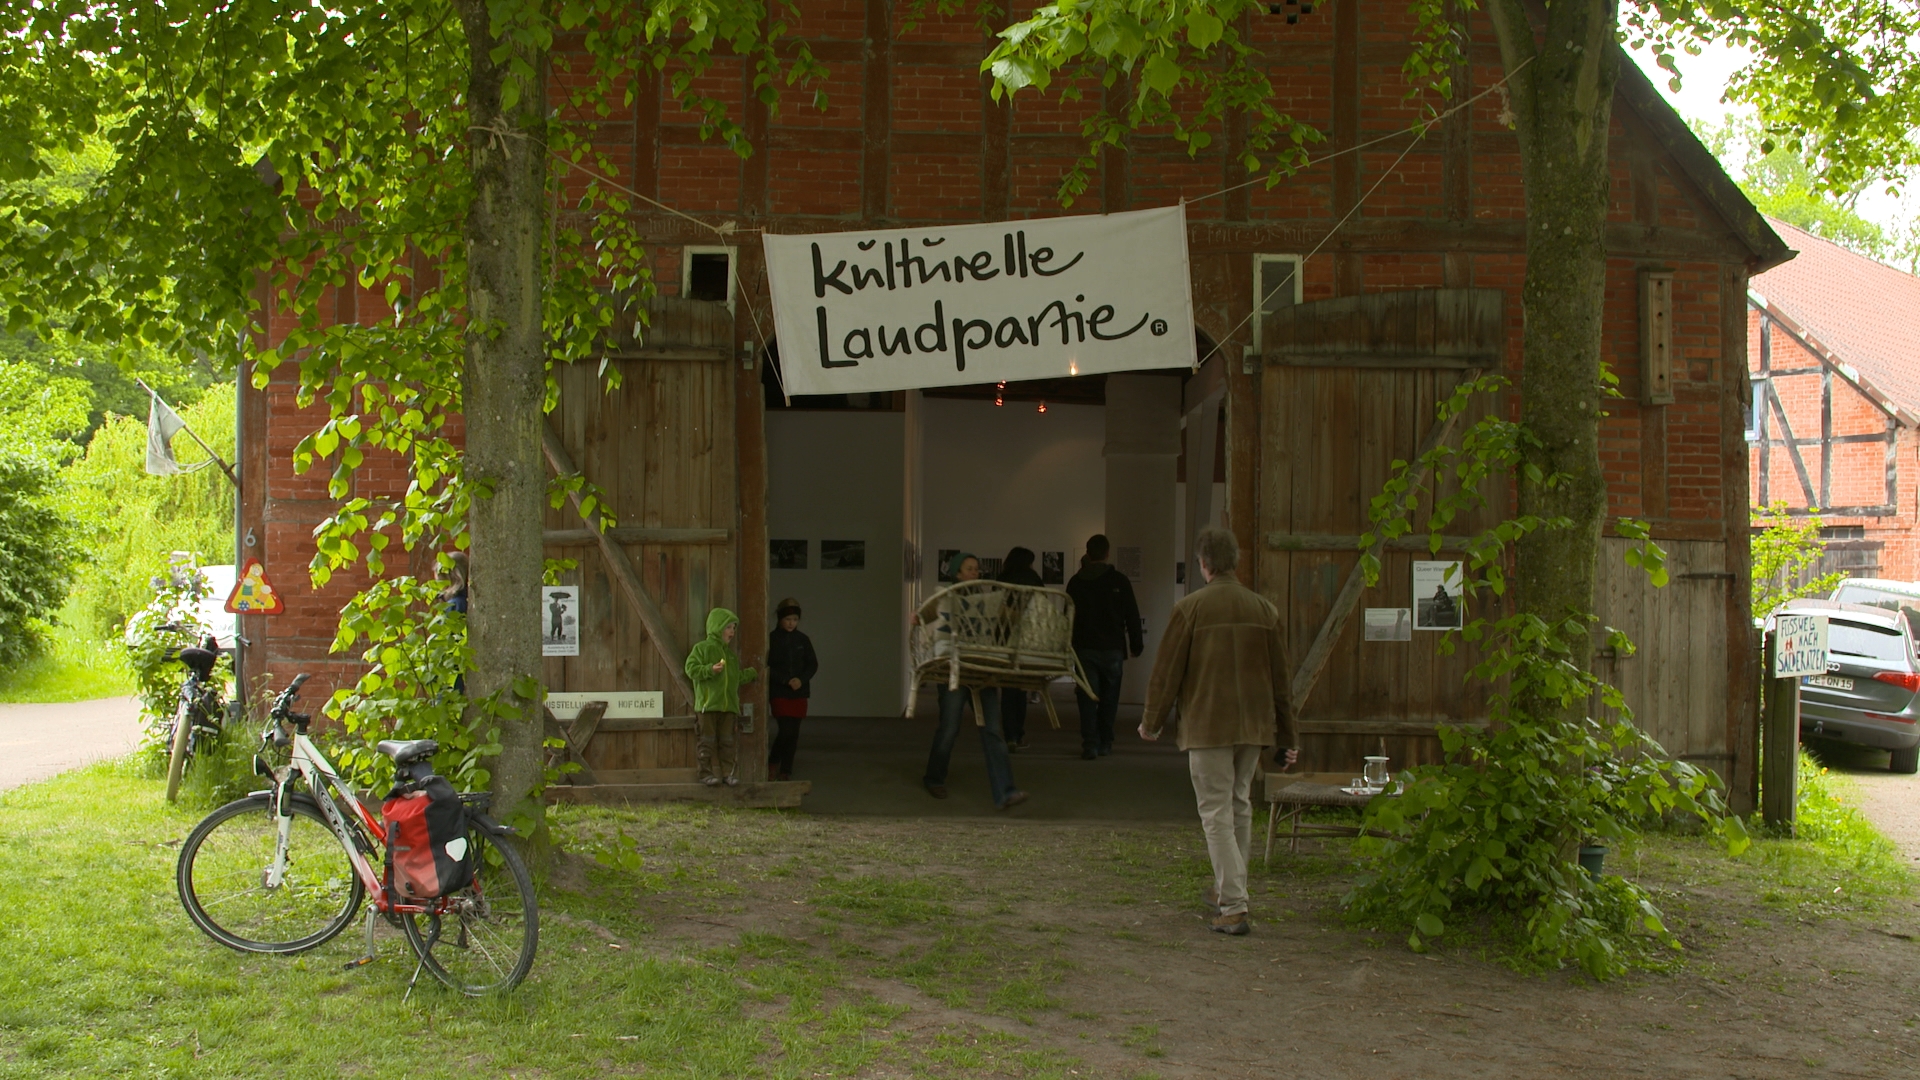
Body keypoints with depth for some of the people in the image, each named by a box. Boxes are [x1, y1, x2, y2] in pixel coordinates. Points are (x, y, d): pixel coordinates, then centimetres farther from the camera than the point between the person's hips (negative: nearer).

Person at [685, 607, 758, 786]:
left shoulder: (732, 654, 19)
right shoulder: (702, 649, 0)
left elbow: (739, 677, 28)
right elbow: (692, 669, -10)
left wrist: (753, 673, 25)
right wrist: (710, 670, -20)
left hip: (729, 705, 5)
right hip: (707, 704, -5)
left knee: (726, 742, 7)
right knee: (708, 741, -2)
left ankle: (728, 772, 10)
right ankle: (709, 773, 1)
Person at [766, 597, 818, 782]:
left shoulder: (803, 640, 6)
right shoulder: (772, 639, -4)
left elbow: (813, 664, 7)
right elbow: (767, 668, -8)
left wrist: (802, 679, -10)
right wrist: (786, 680, -16)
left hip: (799, 693, 4)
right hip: (779, 692, -4)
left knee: (793, 733, 4)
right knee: (786, 730, -13)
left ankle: (786, 771, 15)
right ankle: (773, 762, 10)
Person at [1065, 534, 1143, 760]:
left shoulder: (1076, 582, 2)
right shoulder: (1119, 581, -4)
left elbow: (1068, 616, 9)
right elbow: (1132, 616, -2)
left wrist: (1069, 646, 17)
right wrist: (1136, 645, 7)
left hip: (1084, 648, 1)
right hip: (1112, 648, -1)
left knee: (1088, 698, 2)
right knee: (1109, 698, 10)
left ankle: (1090, 744, -6)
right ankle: (1105, 743, 14)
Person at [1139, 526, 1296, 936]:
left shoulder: (1190, 608, -8)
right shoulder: (1263, 609, 6)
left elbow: (1167, 671, -4)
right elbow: (1280, 678, 11)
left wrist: (1152, 722, 10)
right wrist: (1286, 736, 18)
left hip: (1207, 726, -5)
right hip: (1254, 726, 5)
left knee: (1217, 813, -3)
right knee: (1239, 806, 19)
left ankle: (1233, 909, -8)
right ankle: (1226, 890, 29)